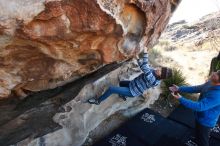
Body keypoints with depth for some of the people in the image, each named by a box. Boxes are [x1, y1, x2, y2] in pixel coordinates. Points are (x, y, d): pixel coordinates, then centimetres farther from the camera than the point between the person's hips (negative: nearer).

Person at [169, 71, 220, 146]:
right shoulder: (211, 83, -11)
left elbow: (200, 106, -37)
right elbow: (196, 88, 1)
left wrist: (181, 99, -34)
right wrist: (179, 89, -7)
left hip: (205, 122, -8)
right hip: (201, 118, 8)